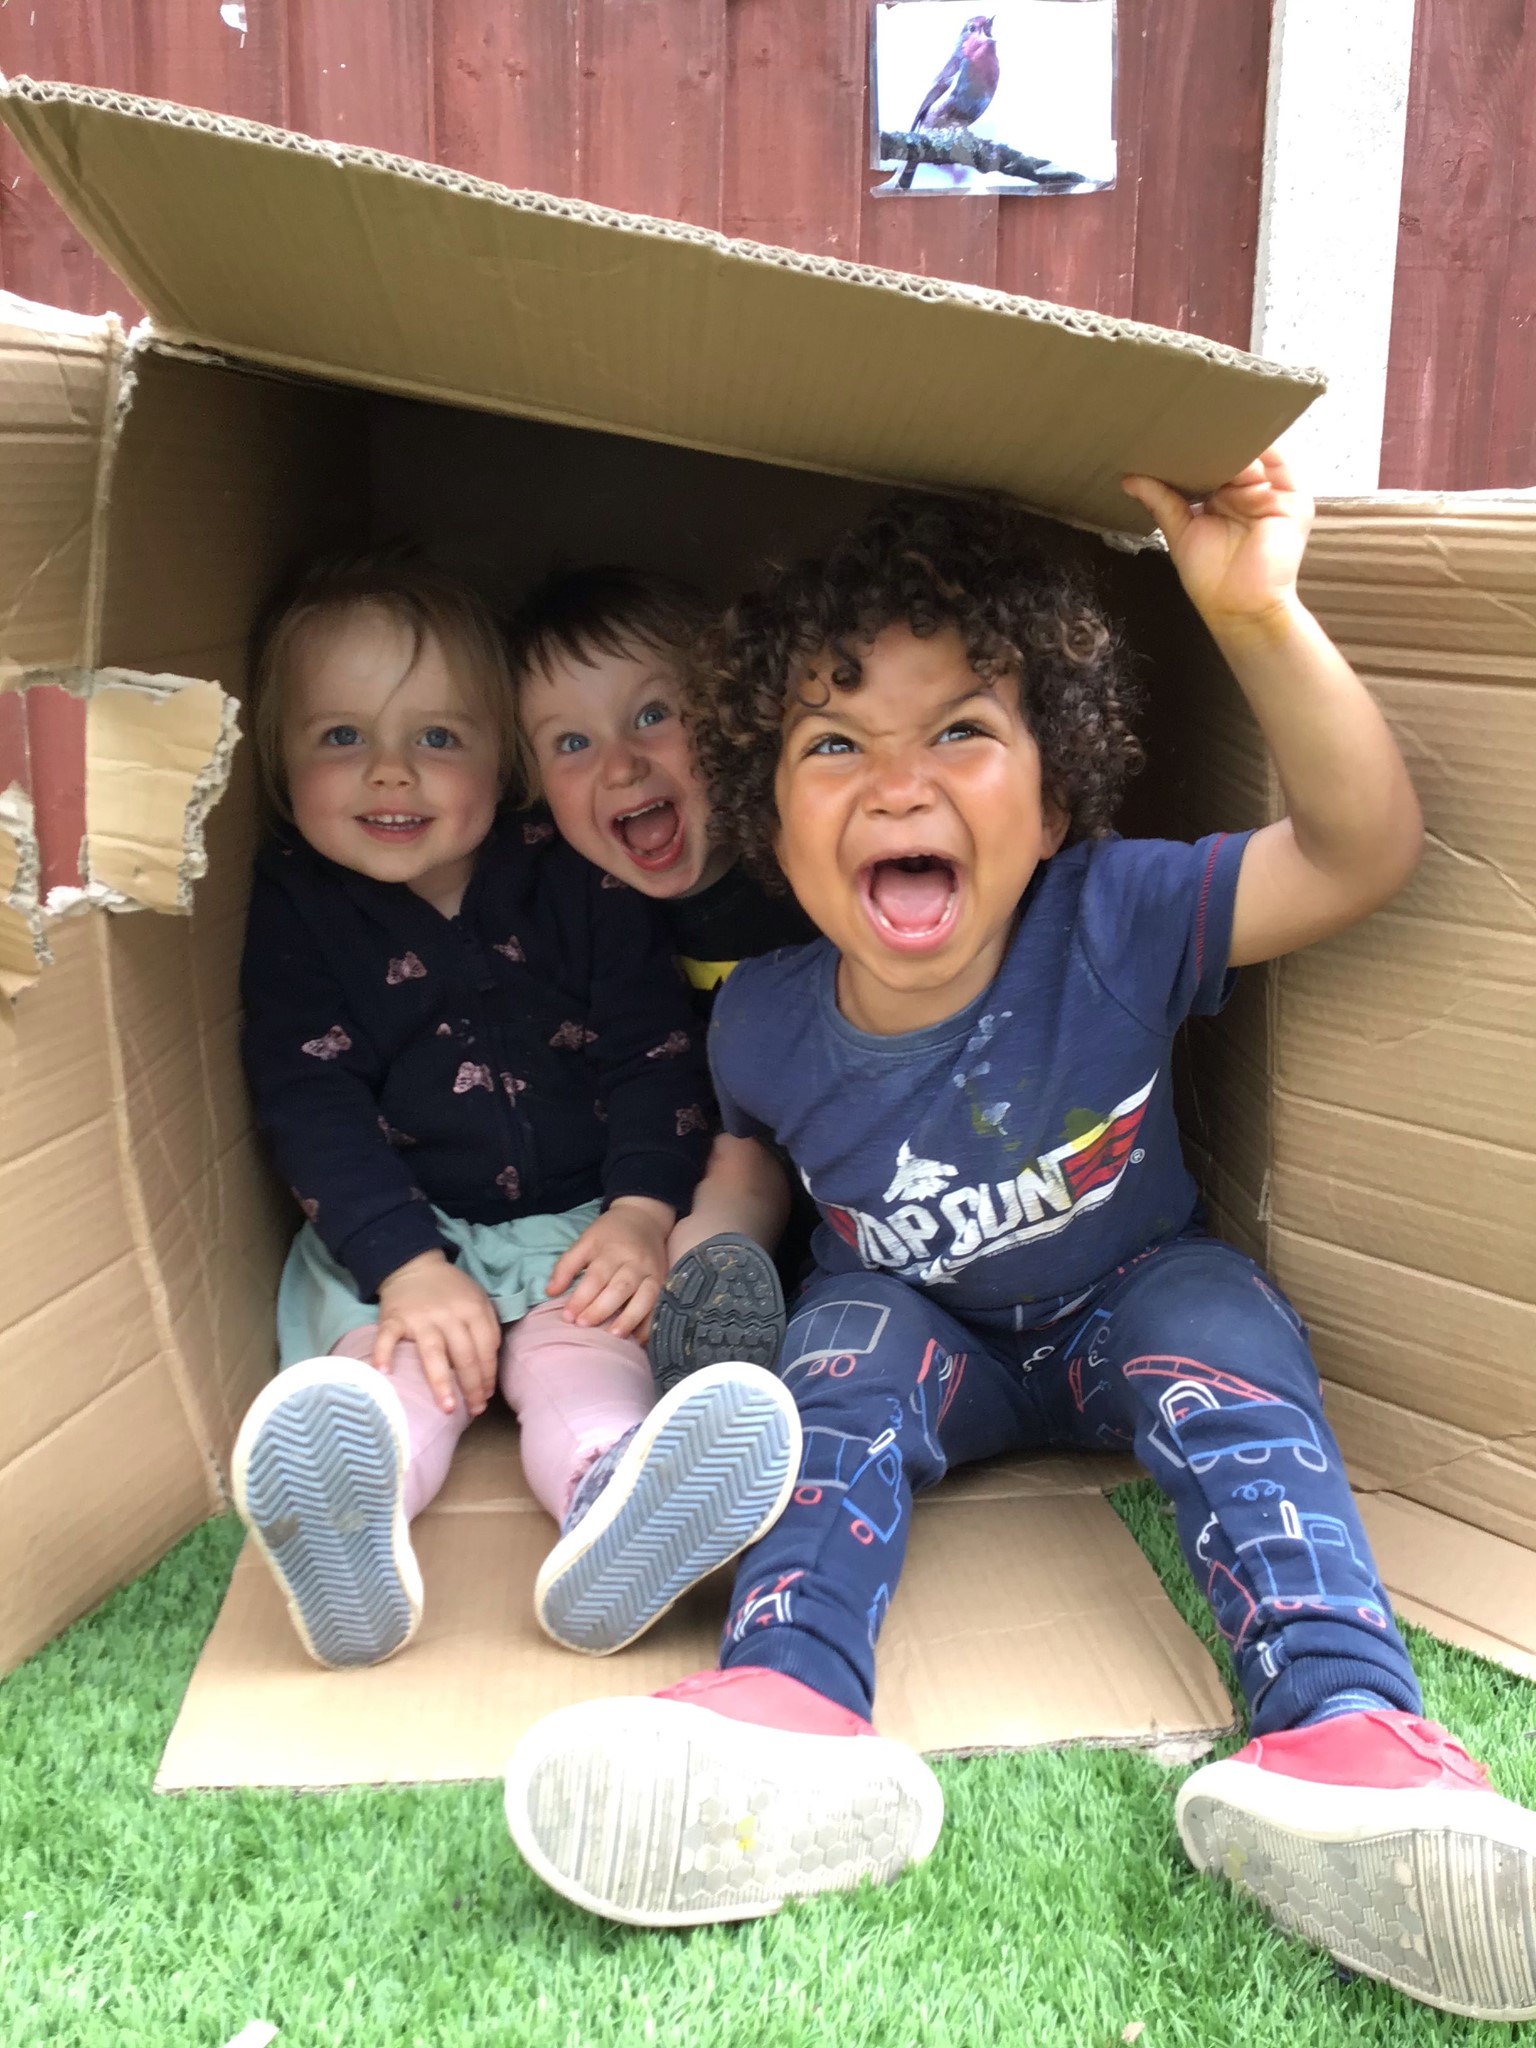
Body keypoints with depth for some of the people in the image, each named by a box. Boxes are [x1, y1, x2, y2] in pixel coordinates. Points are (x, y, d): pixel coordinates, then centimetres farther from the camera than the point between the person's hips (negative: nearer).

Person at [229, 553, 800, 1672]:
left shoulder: (574, 880, 2)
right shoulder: (298, 909, 0)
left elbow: (655, 1055, 0)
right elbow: (312, 1106, -8)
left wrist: (643, 1211, -17)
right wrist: (407, 1266, -22)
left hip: (576, 1224, 0)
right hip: (393, 1235, 1)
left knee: (584, 1356, -29)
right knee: (392, 1369, -28)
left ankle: (613, 1523, -59)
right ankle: (346, 1541, -57)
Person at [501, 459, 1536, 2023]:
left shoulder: (1114, 923, -22)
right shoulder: (764, 1023, -15)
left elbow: (1362, 852, -33)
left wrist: (1259, 618, -45)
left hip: (1131, 1300, 0)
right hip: (925, 1333, 1)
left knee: (1220, 1336, -30)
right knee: (845, 1356, -29)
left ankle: (1348, 1734, -48)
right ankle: (789, 1711, -52)